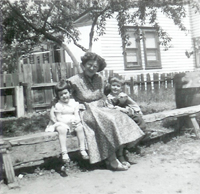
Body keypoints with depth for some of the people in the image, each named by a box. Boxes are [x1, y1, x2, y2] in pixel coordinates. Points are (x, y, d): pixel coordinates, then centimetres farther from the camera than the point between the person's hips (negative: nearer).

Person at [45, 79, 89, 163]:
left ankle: (82, 150, -18)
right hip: (62, 123, -3)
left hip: (73, 123, 3)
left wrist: (77, 120, -19)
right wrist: (69, 121, -19)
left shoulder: (74, 102, 7)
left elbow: (77, 114, 4)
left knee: (80, 127, -26)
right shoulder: (58, 105, -1)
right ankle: (64, 153, -32)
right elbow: (58, 118, -7)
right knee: (62, 129, -35)